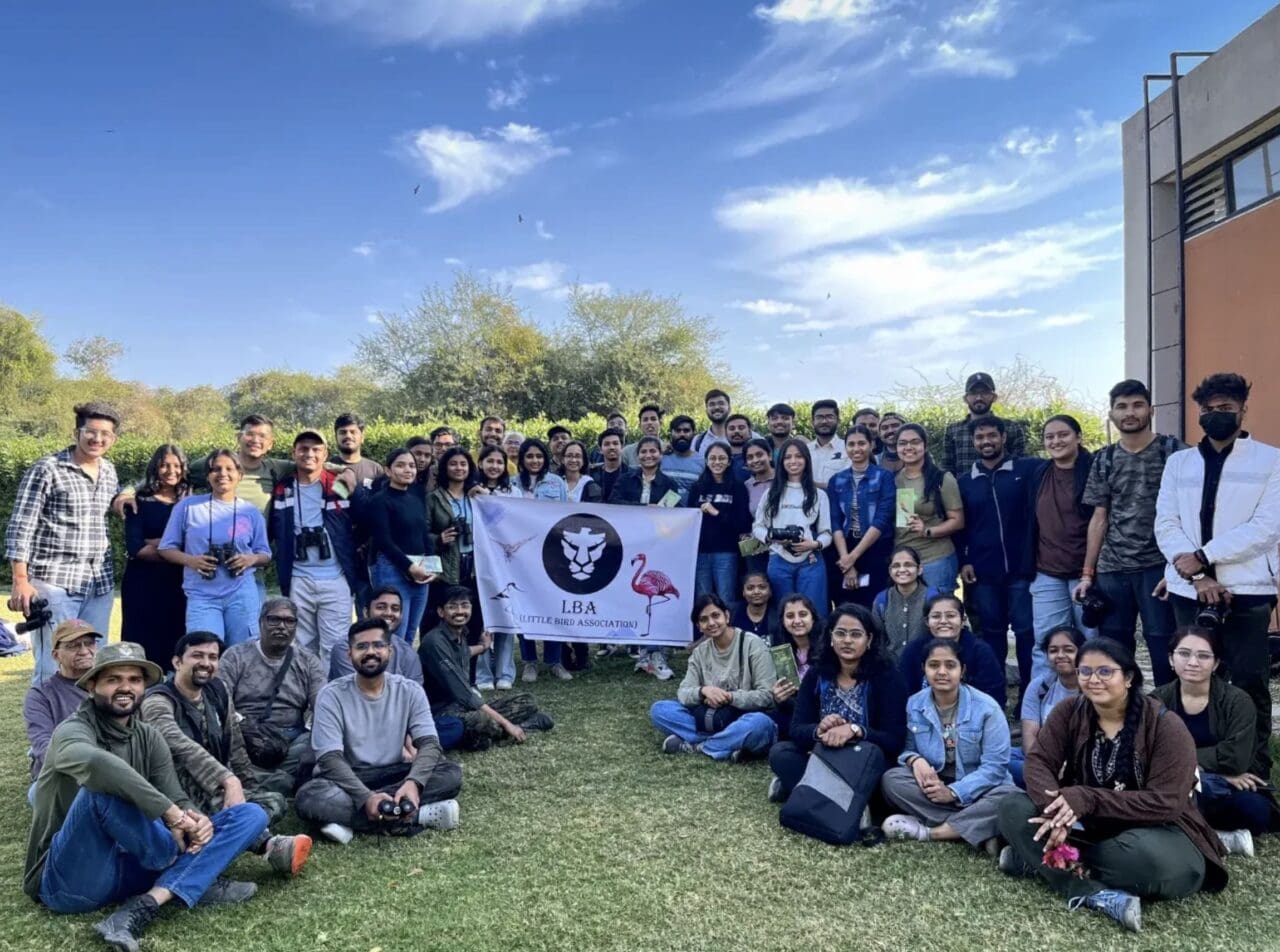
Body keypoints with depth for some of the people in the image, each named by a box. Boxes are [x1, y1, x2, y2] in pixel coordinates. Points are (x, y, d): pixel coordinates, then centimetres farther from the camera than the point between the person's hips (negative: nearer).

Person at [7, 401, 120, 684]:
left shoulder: (109, 472, 12)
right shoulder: (47, 469, -6)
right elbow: (20, 527, -8)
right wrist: (21, 581, -15)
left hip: (99, 584, 6)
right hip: (54, 582, -6)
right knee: (53, 668, -5)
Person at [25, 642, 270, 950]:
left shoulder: (148, 737, 8)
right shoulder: (73, 731, -13)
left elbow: (177, 800, 2)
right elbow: (95, 762, -38)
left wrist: (194, 819, -22)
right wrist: (170, 813, -36)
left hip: (129, 868, 6)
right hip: (71, 880, -6)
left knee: (252, 815, -6)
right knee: (103, 786, -35)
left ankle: (145, 905, -26)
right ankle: (197, 880, -17)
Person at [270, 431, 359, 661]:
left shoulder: (341, 486, 0)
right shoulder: (281, 490, 7)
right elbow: (269, 531, 12)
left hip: (336, 580, -2)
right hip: (298, 582, 2)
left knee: (334, 647, 1)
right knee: (302, 646, 12)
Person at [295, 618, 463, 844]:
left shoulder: (410, 691, -4)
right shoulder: (332, 695, -11)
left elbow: (429, 744, -12)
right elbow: (329, 759, -19)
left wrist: (413, 782, -35)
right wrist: (366, 798, -36)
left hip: (392, 775, 2)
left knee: (452, 774, -22)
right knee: (309, 798, -35)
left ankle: (351, 821, -25)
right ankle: (419, 815, -30)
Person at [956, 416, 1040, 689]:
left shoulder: (1027, 470, 0)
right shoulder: (964, 482, 10)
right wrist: (963, 561, 4)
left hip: (1021, 567, -2)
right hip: (983, 573, 2)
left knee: (1026, 630, 4)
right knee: (991, 632, 10)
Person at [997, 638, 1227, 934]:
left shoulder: (1166, 726, -16)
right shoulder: (1069, 713, -3)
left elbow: (1166, 802, -23)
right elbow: (1038, 762, -13)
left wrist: (1086, 800, -31)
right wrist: (1056, 812, -34)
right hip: (1084, 826, 4)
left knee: (1153, 859, -39)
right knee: (1013, 810, -19)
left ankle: (1037, 860, -20)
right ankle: (1100, 896, -31)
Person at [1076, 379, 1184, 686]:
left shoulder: (1173, 451, 1)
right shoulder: (1104, 459, 11)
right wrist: (1087, 573, 8)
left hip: (1159, 566, -4)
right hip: (1111, 570, 4)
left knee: (1164, 650, -2)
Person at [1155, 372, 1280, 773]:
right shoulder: (1179, 462, 12)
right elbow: (1165, 526, 3)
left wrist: (1203, 556, -14)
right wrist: (1198, 576, -10)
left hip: (1247, 591, -3)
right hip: (1188, 591, 3)